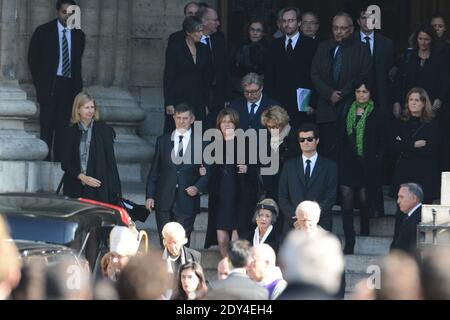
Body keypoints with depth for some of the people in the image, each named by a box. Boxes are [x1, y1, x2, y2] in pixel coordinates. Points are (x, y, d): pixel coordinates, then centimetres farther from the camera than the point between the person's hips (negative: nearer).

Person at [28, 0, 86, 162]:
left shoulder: (79, 36, 11)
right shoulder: (43, 32, 2)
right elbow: (33, 59, 6)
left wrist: (77, 86, 9)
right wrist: (40, 82, 3)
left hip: (69, 86, 3)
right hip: (49, 86, -3)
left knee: (63, 126, 0)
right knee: (47, 126, -7)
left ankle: (60, 160, 1)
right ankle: (45, 160, -8)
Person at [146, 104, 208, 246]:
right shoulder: (162, 141, 10)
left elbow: (207, 172, 6)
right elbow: (154, 171, 11)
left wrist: (198, 187, -12)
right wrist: (150, 196, 4)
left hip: (187, 201, -2)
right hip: (164, 201, 2)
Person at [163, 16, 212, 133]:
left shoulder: (204, 50, 10)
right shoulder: (175, 47, -4)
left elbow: (206, 79, 14)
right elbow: (168, 76, -5)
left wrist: (206, 104, 10)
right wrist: (169, 103, -10)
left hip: (198, 103, 4)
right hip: (179, 99, -4)